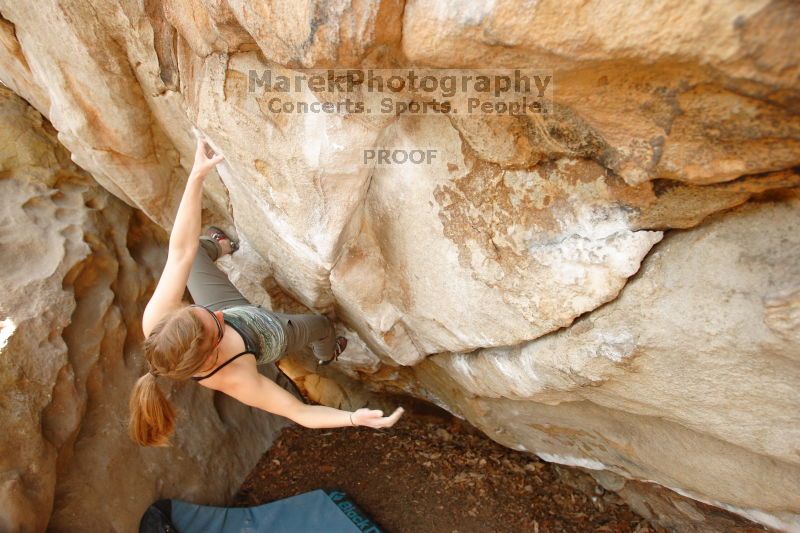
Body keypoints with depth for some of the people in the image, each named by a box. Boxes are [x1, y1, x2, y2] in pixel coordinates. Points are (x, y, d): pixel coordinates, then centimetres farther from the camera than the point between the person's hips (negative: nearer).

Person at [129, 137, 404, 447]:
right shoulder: (234, 380, -47)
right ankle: (326, 354, 66)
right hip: (273, 334, -2)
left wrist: (197, 176, -37)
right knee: (320, 324, 27)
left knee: (195, 249, 17)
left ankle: (221, 248, 58)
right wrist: (355, 418, -46)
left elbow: (182, 249, -36)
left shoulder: (157, 322, -42)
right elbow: (301, 413, -32)